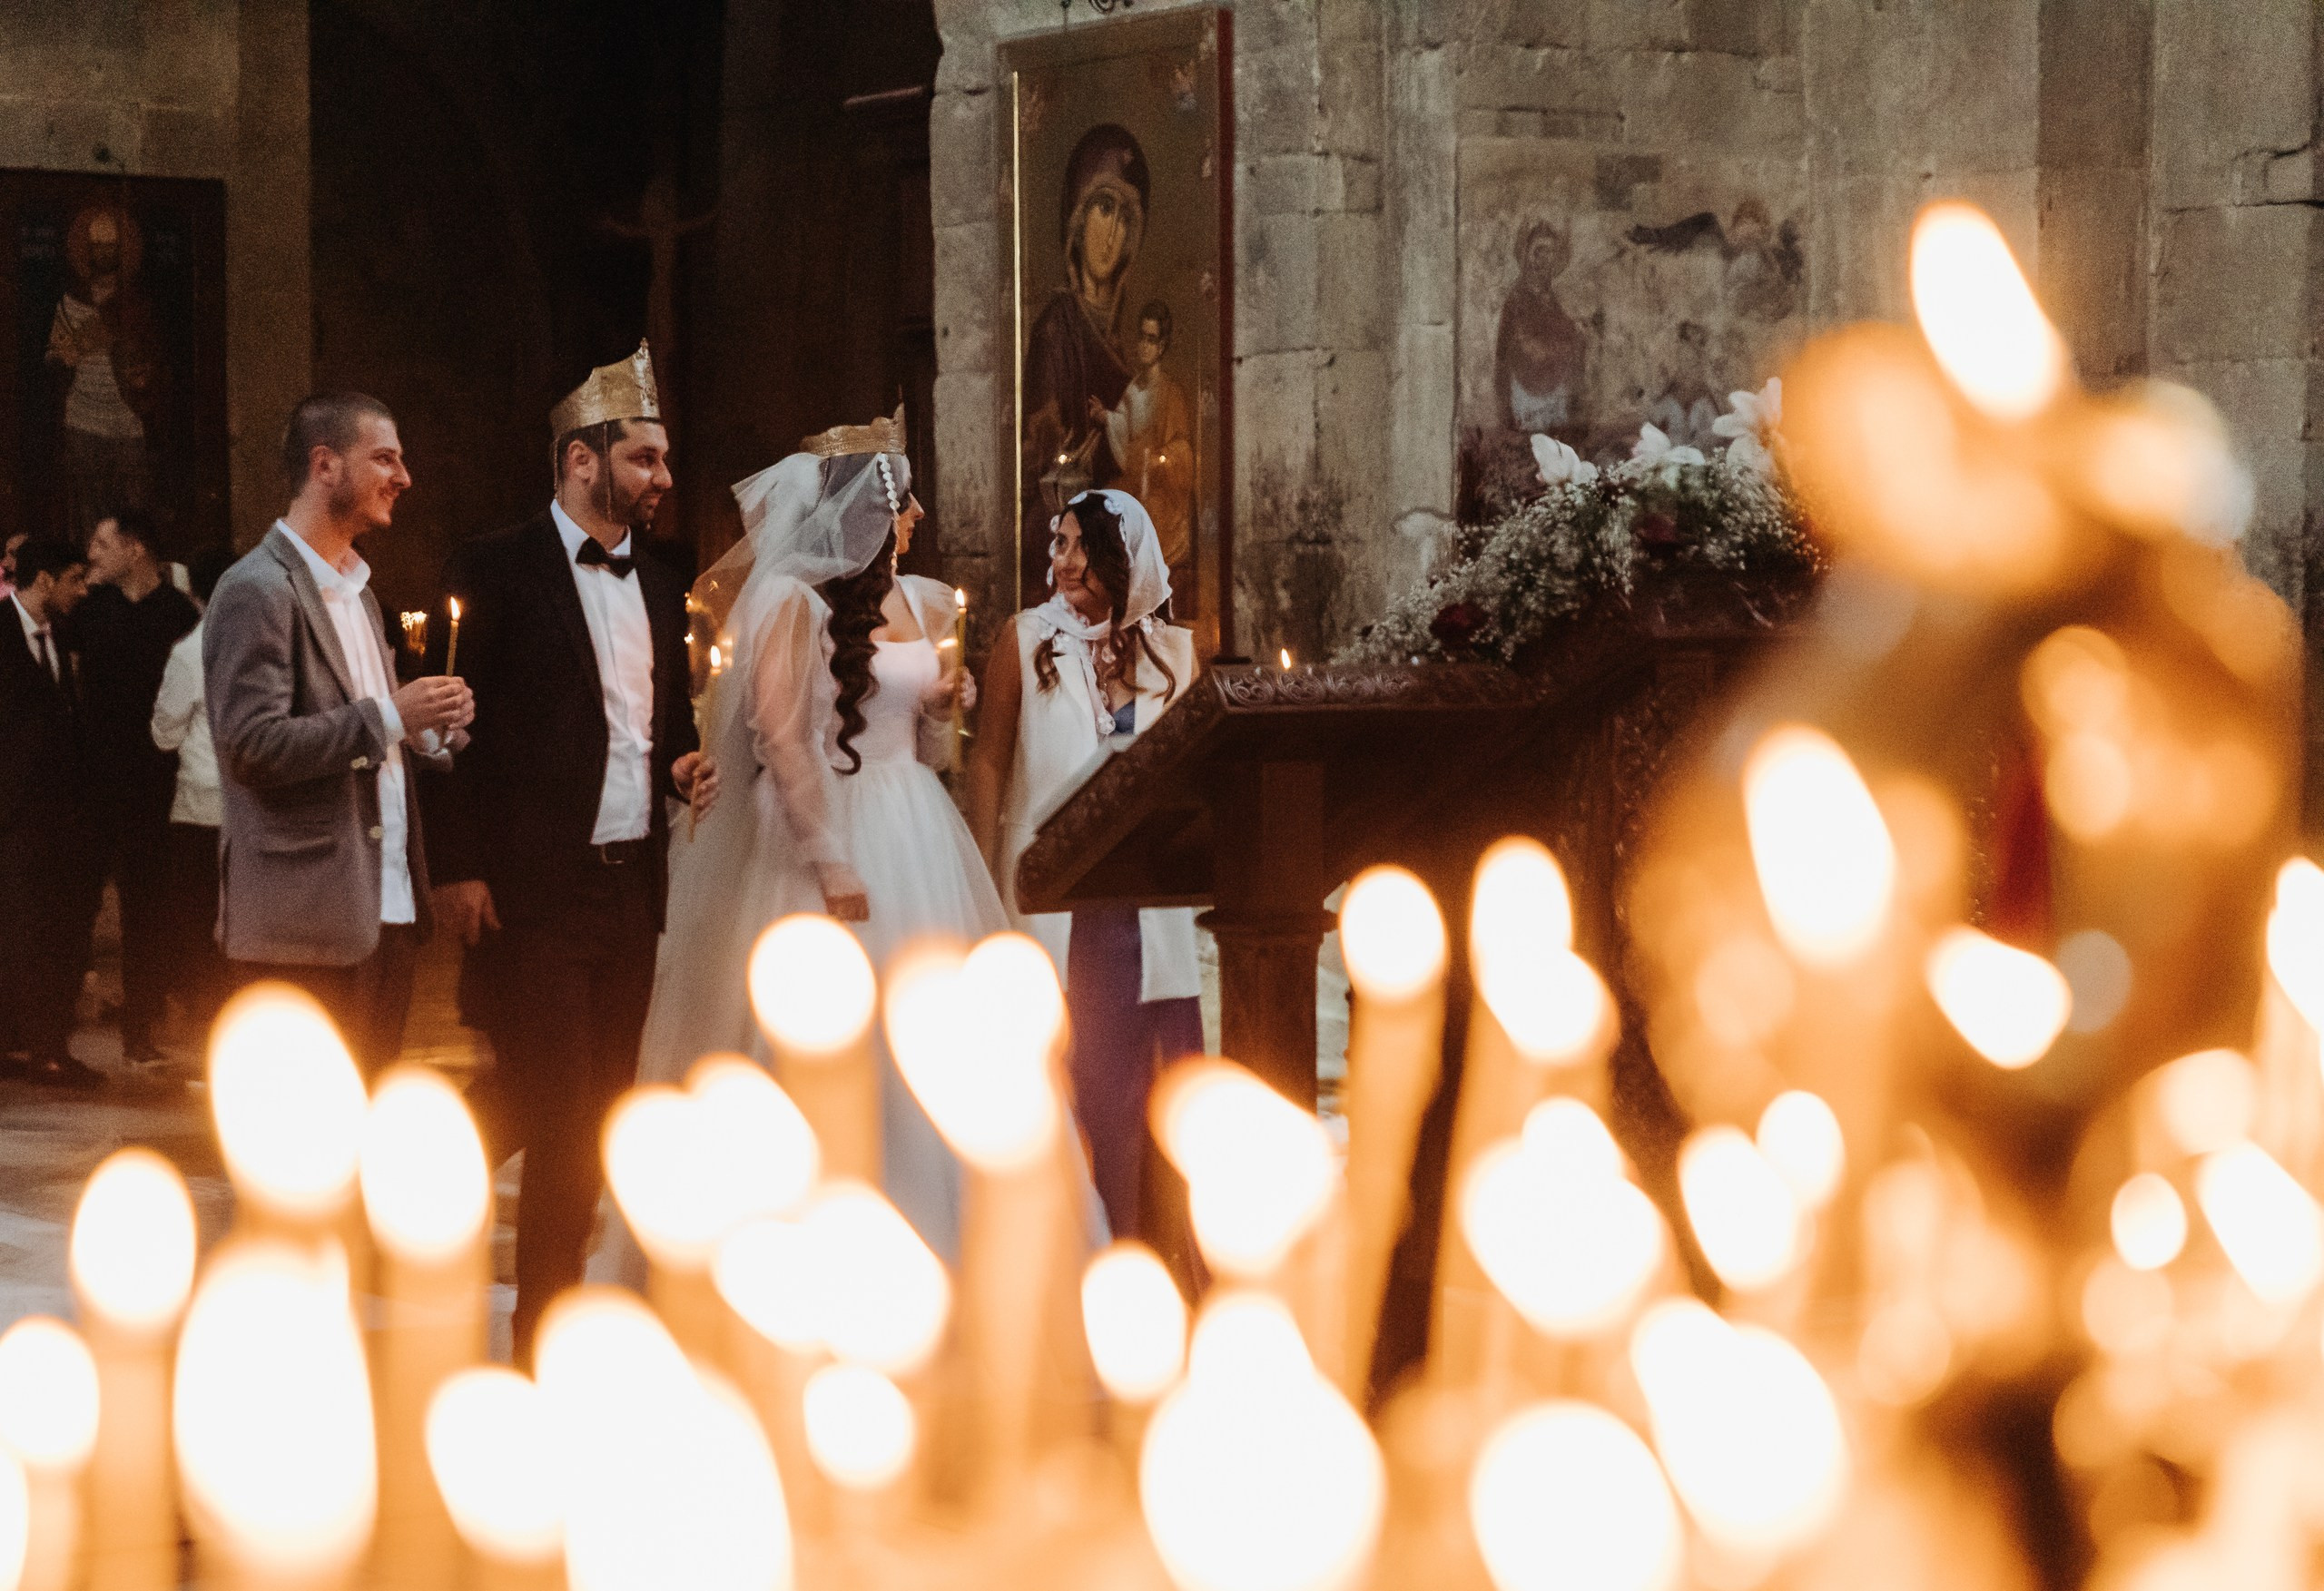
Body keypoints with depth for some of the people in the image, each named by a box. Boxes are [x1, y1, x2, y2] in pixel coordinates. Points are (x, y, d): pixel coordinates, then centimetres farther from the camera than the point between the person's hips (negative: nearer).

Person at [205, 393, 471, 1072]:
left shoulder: (357, 589, 20)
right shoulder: (259, 590, -10)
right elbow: (252, 745, -19)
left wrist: (427, 733, 5)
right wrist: (388, 717, -18)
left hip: (385, 911, 9)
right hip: (305, 924, -9)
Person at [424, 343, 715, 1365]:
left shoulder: (658, 588, 15)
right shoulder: (497, 572, -5)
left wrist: (684, 767, 3)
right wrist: (458, 868, -13)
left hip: (632, 886, 7)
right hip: (533, 888, -7)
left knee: (594, 1115, 8)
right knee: (545, 1108, -8)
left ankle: (551, 1324, 19)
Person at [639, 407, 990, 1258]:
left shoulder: (926, 602, 12)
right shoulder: (791, 599, -9)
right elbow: (782, 740, -13)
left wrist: (944, 704, -2)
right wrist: (831, 863, -17)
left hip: (914, 837, 7)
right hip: (821, 830, -7)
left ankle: (923, 1236, 13)